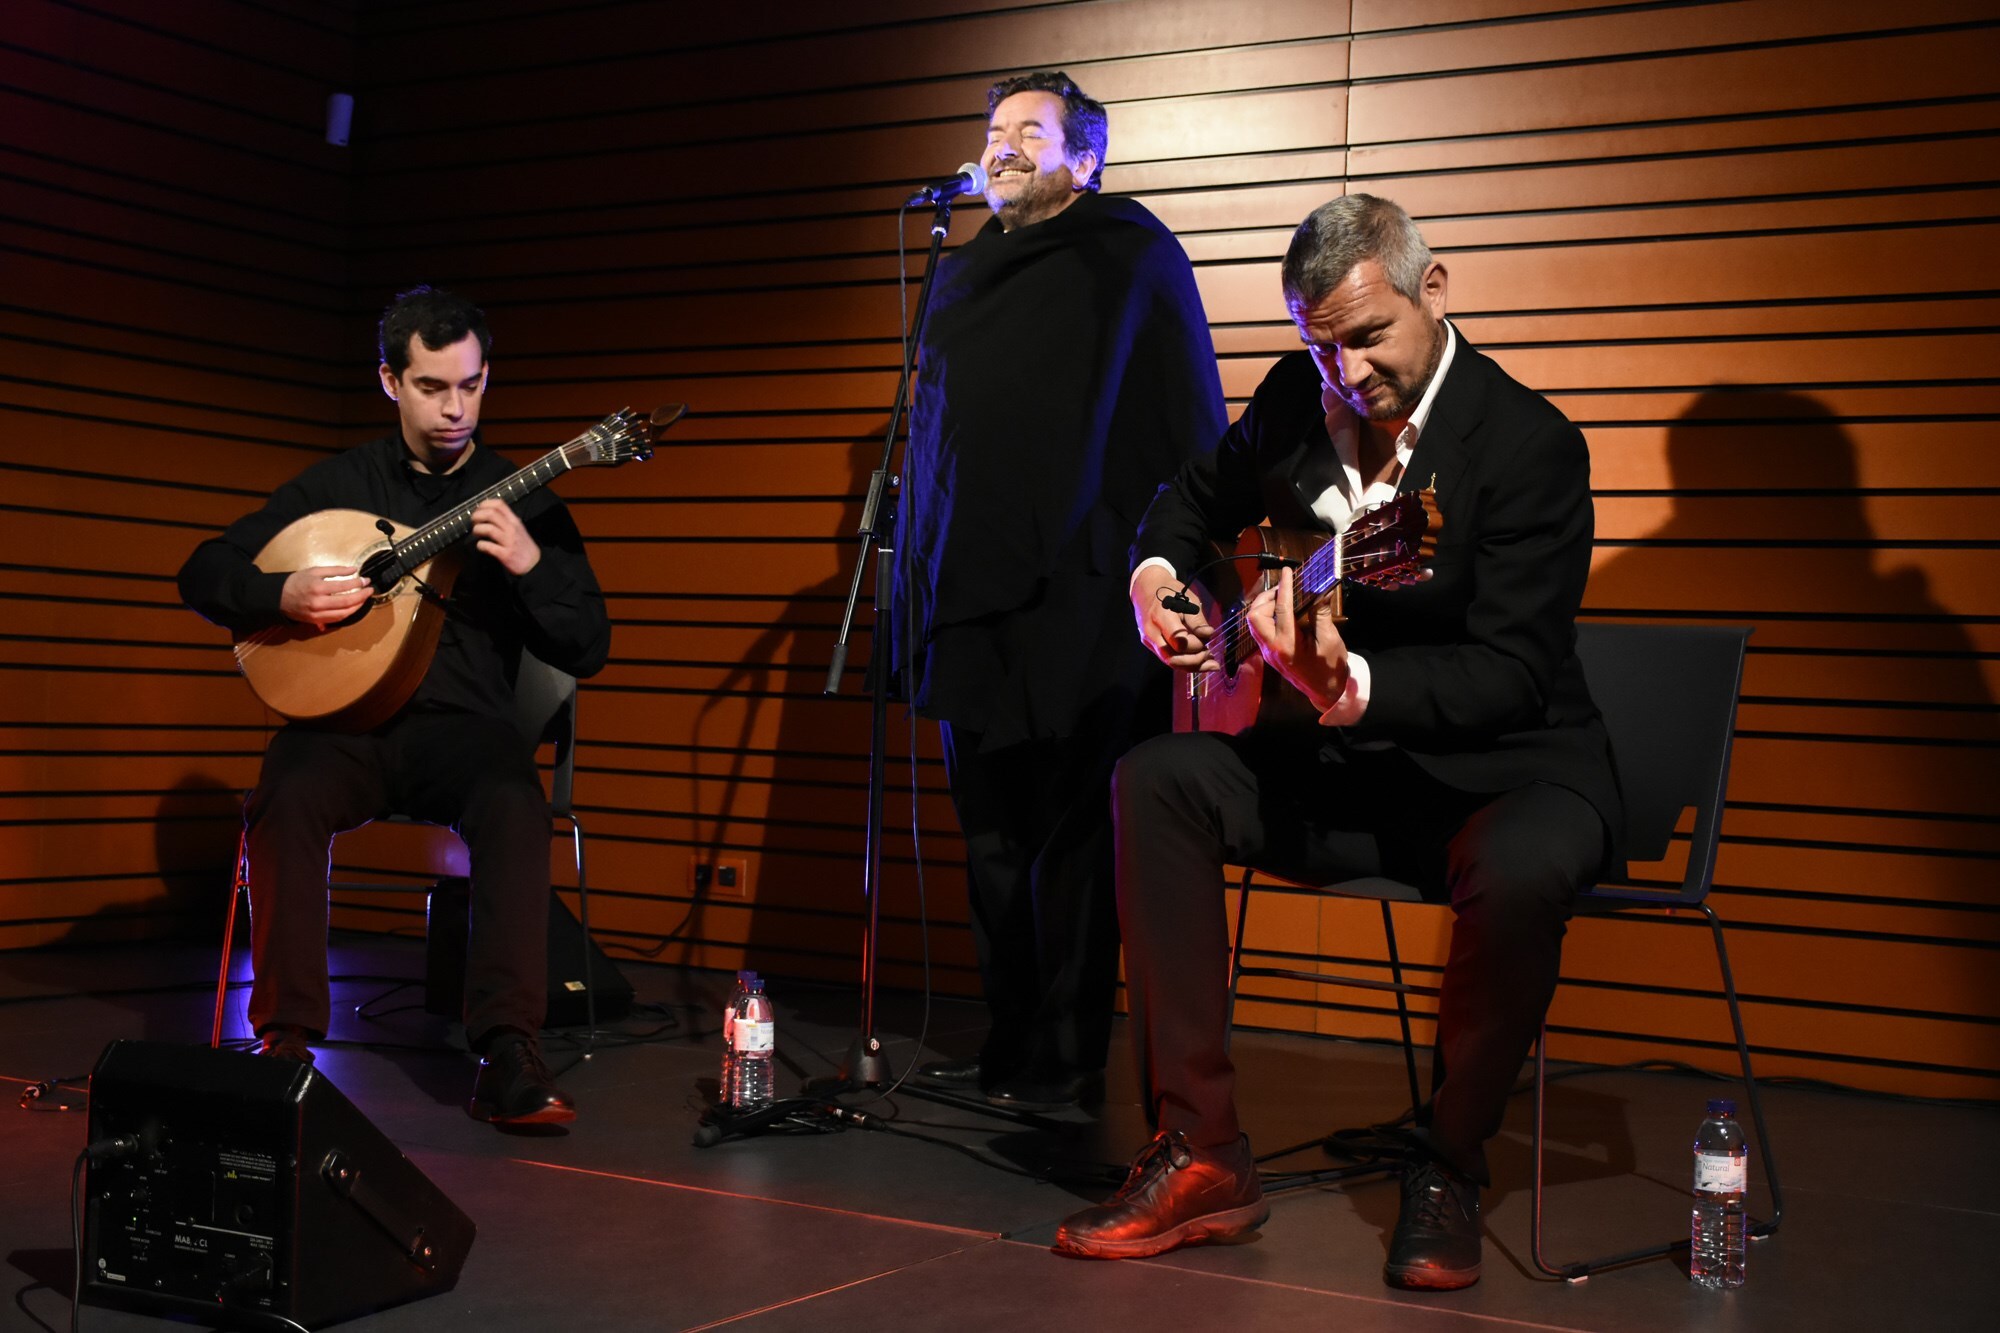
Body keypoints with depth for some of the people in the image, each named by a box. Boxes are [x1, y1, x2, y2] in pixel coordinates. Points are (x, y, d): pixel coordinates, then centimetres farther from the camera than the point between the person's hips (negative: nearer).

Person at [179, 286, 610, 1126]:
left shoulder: (524, 504, 8)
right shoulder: (338, 484, 11)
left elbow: (587, 651, 3)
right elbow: (203, 575, 11)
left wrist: (529, 564, -14)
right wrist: (284, 595, -10)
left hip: (462, 728, -1)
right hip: (345, 720, 1)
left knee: (516, 806, -34)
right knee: (288, 796, -33)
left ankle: (507, 1060, -36)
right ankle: (286, 1041, -24)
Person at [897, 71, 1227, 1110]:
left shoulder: (1131, 255, 1)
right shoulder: (963, 275, 20)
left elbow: (1188, 434, -4)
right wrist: (923, 585, 18)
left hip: (1075, 605, -7)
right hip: (971, 599, 7)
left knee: (1070, 836, -2)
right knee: (990, 834, 11)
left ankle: (1064, 1060, 7)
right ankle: (1007, 1046, 22)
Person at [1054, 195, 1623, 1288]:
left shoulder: (1529, 443, -18)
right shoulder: (1295, 399, 1)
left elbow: (1510, 675, -23)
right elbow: (1197, 497, 20)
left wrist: (1349, 687, -37)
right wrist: (1156, 575, -3)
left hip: (1507, 764, -5)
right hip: (1346, 758, 6)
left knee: (1522, 868, -39)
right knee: (1155, 782, -16)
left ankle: (1448, 1167, -10)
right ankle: (1201, 1156, -13)